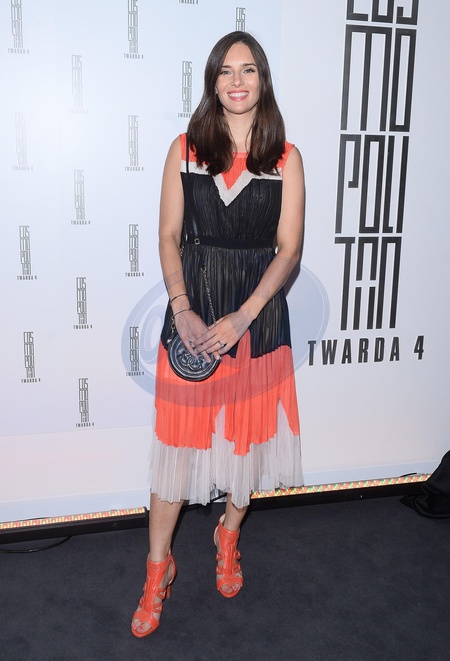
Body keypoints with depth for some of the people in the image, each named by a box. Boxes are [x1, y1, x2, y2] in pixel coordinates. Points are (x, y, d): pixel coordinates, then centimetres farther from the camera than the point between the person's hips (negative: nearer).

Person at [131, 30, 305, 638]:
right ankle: (159, 568, 20)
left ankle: (228, 540, 38)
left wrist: (241, 318, -15)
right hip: (192, 307, 0)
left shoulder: (286, 158, 1)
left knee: (248, 433, 12)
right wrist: (183, 310, -12)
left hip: (260, 312, 1)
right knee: (179, 438, 3)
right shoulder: (185, 149, 4)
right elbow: (169, 236, 2)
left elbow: (289, 248, -4)